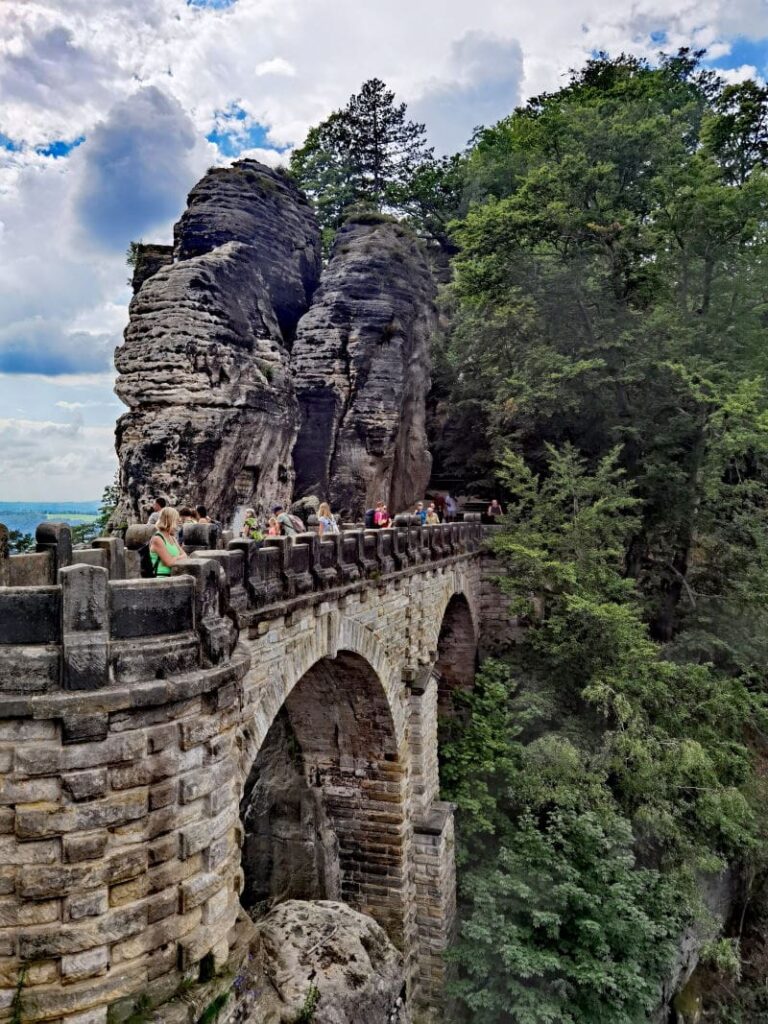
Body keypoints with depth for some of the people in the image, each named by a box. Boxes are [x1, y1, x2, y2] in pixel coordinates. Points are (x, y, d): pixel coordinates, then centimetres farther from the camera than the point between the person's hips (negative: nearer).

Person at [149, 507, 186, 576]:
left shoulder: (172, 537, 16)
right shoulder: (157, 539, -10)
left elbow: (184, 555, 13)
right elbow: (169, 562, -18)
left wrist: (175, 558, -6)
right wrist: (179, 557, -1)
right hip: (161, 577, -8)